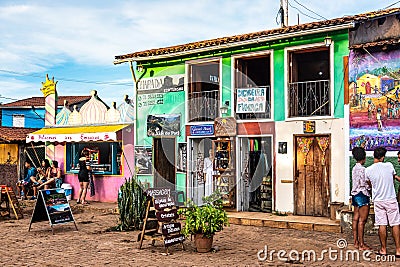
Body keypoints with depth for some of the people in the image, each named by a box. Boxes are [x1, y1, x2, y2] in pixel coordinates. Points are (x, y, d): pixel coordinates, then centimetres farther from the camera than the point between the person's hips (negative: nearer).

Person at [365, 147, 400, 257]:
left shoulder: (368, 170, -6)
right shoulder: (389, 166, -8)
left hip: (378, 201, 1)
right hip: (391, 200, -1)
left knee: (382, 225, 7)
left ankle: (383, 249, 13)